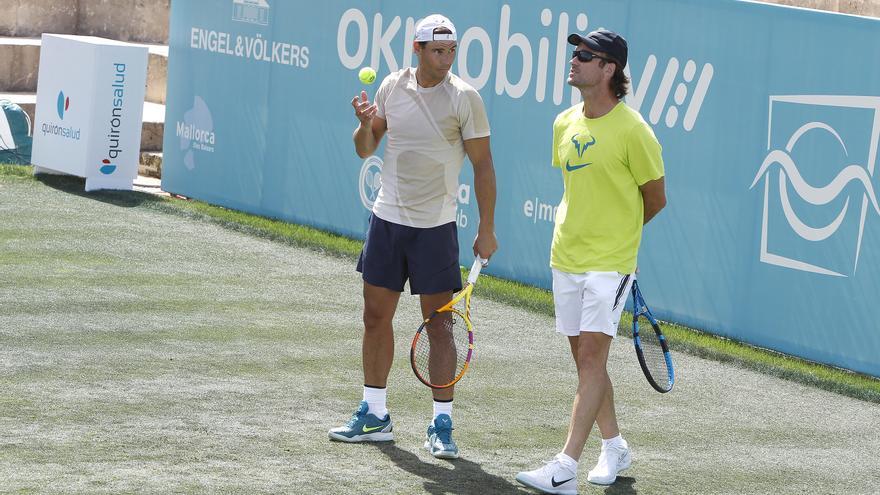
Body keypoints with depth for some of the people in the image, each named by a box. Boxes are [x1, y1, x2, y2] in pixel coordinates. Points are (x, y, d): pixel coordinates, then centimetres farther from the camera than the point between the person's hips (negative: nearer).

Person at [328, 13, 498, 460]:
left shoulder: (464, 98, -9)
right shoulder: (392, 87, 4)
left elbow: (482, 164, -6)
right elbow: (365, 150, 12)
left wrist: (486, 230, -10)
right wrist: (366, 124, -11)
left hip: (435, 227, -4)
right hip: (386, 220, 5)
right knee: (376, 315, 8)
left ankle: (442, 425, 5)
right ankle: (374, 417, 19)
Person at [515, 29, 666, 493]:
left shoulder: (632, 130, -12)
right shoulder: (564, 123, 8)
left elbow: (655, 199, -2)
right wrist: (580, 229, 12)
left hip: (608, 263, -7)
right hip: (565, 258, 7)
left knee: (591, 358, -11)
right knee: (585, 360, 12)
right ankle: (613, 448, 28)